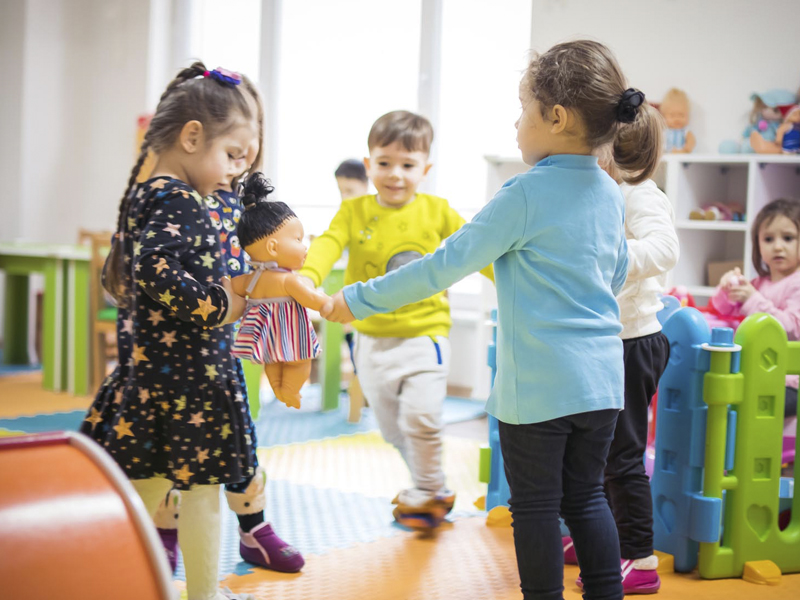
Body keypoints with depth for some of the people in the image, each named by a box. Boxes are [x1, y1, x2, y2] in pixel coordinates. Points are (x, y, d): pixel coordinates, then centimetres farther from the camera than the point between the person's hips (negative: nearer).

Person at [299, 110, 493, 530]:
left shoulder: (436, 212, -1)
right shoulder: (354, 211, -2)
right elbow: (329, 243, -17)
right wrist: (308, 276, -37)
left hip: (425, 335, -2)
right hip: (372, 339, 3)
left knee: (420, 416, -18)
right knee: (392, 427, 12)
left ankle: (426, 494, 7)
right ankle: (432, 490, 33)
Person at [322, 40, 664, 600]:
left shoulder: (527, 193, -16)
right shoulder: (611, 193, 5)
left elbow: (446, 264, -15)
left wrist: (357, 299, -8)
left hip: (538, 385, -6)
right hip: (601, 378, 7)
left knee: (536, 505, 7)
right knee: (586, 497, 17)